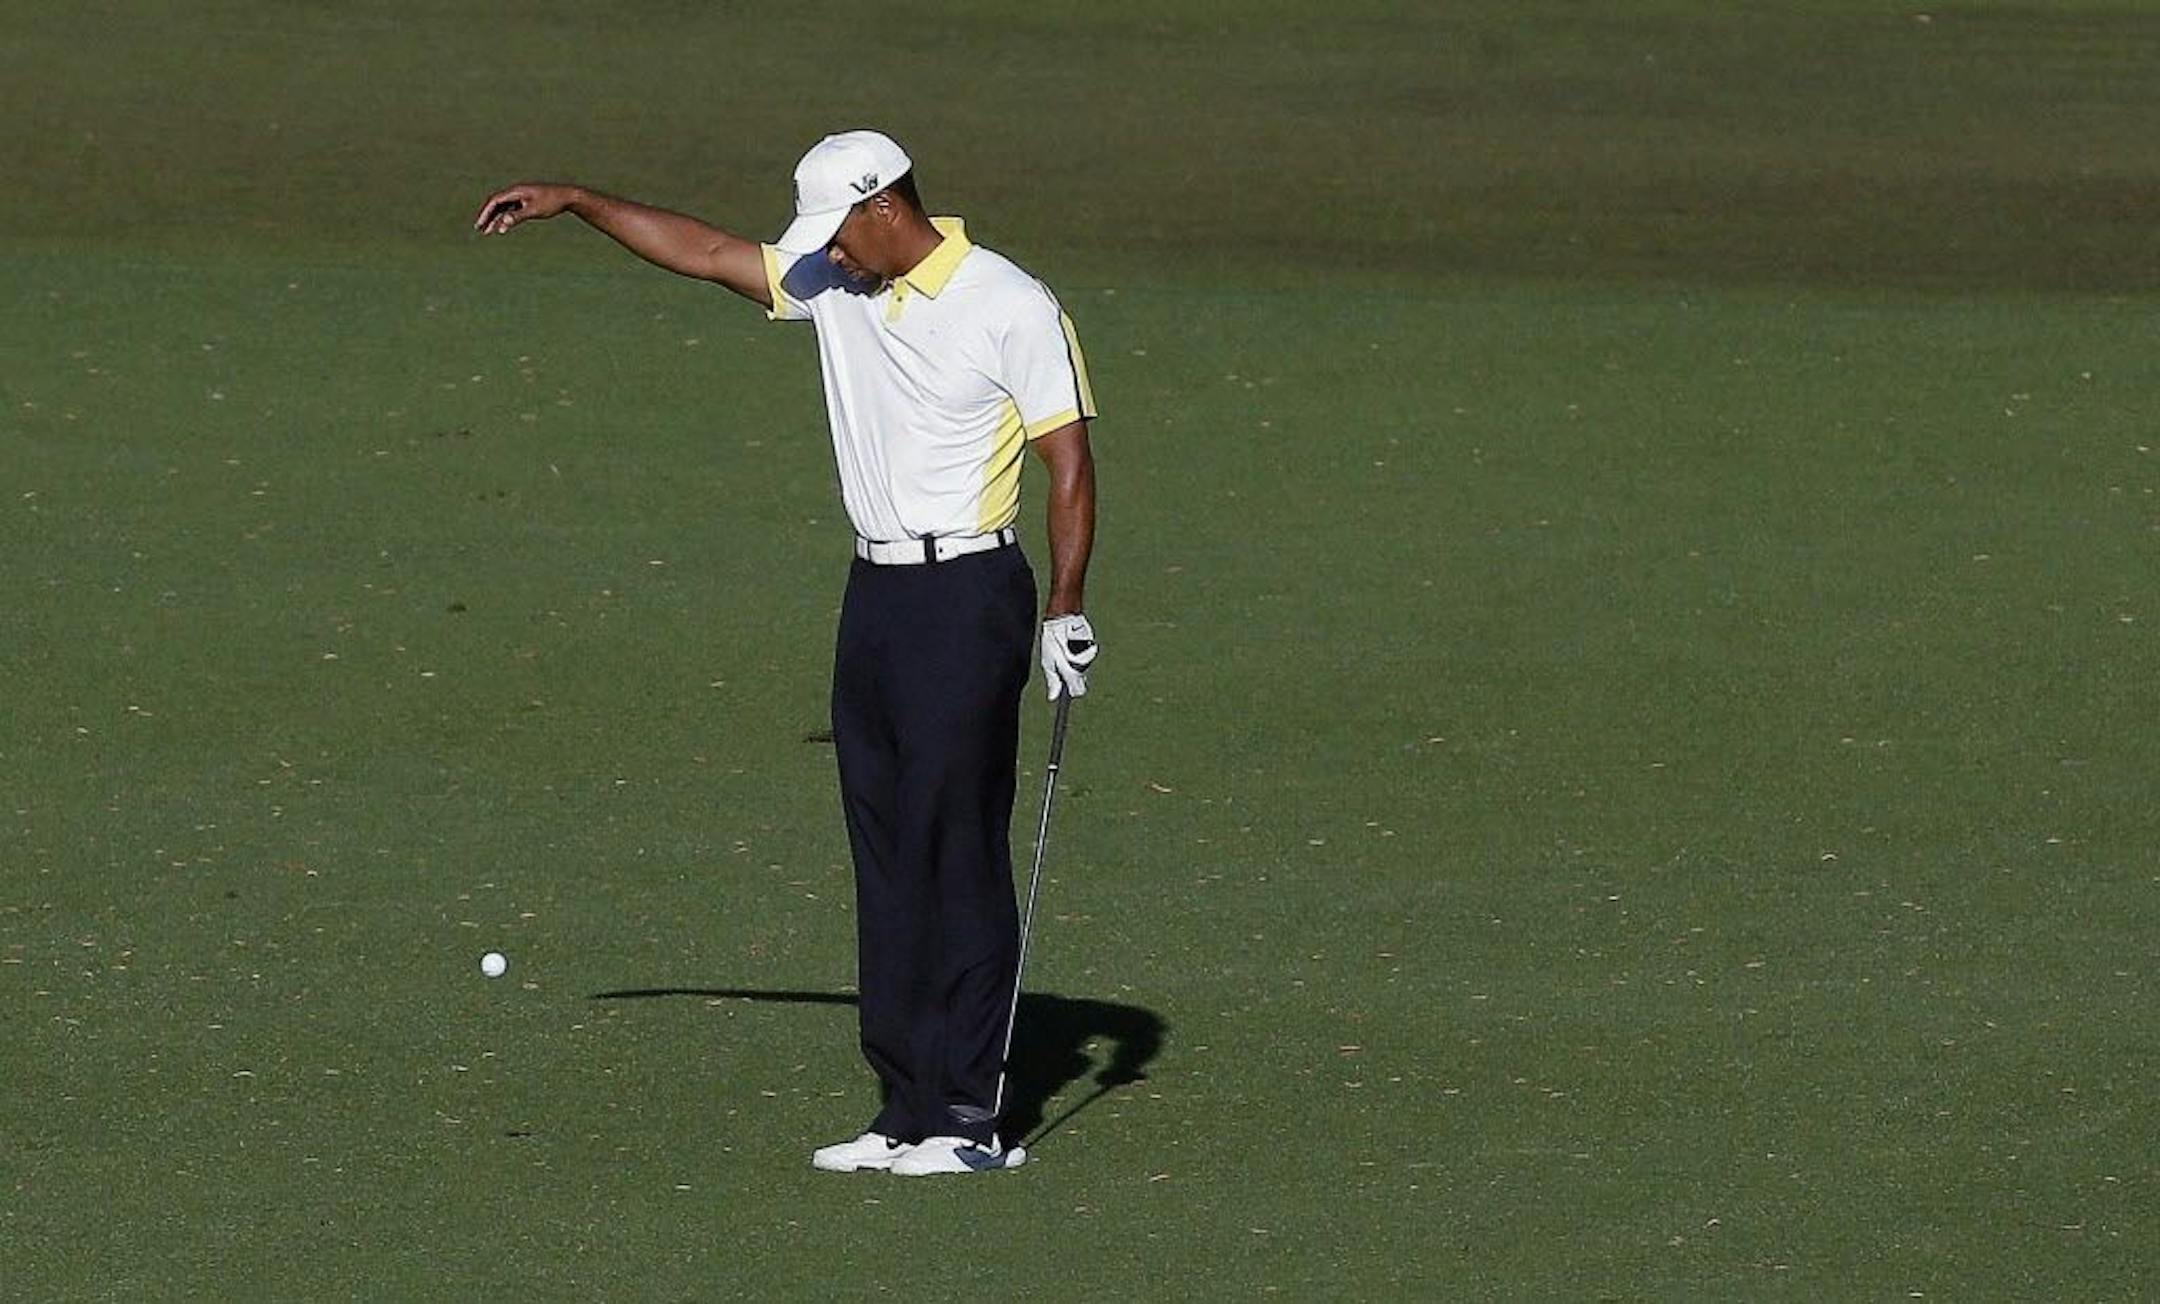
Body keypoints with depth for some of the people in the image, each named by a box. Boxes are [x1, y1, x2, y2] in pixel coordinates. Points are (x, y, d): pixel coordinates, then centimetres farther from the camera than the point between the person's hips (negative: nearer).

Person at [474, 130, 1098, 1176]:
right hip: (874, 591, 7)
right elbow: (705, 252, 16)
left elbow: (1069, 461, -10)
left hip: (967, 593, -7)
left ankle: (968, 1116, -7)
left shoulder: (1010, 307, -9)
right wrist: (572, 201, 12)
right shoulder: (834, 287, 10)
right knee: (883, 854, 6)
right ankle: (907, 1109, 9)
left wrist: (1066, 609, -15)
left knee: (957, 847, -9)